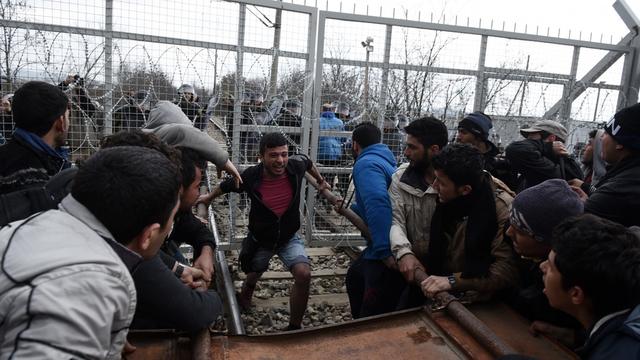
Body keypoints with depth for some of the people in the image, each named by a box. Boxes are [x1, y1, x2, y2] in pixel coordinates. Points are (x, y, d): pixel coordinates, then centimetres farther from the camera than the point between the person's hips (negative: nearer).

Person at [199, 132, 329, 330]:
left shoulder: (296, 165, -21)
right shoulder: (251, 177, -25)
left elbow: (308, 162, 6)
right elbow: (226, 185, -2)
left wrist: (321, 181, 19)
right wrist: (209, 197, 13)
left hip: (289, 238, 0)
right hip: (260, 241, 0)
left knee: (303, 274, -24)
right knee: (252, 278, 23)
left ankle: (294, 327, -4)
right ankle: (244, 300, 62)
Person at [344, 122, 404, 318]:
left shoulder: (366, 164, -13)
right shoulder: (384, 161, 18)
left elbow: (377, 204, -30)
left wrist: (384, 252, -32)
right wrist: (349, 208, 39)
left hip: (388, 256, -11)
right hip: (384, 247, 11)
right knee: (354, 278, 31)